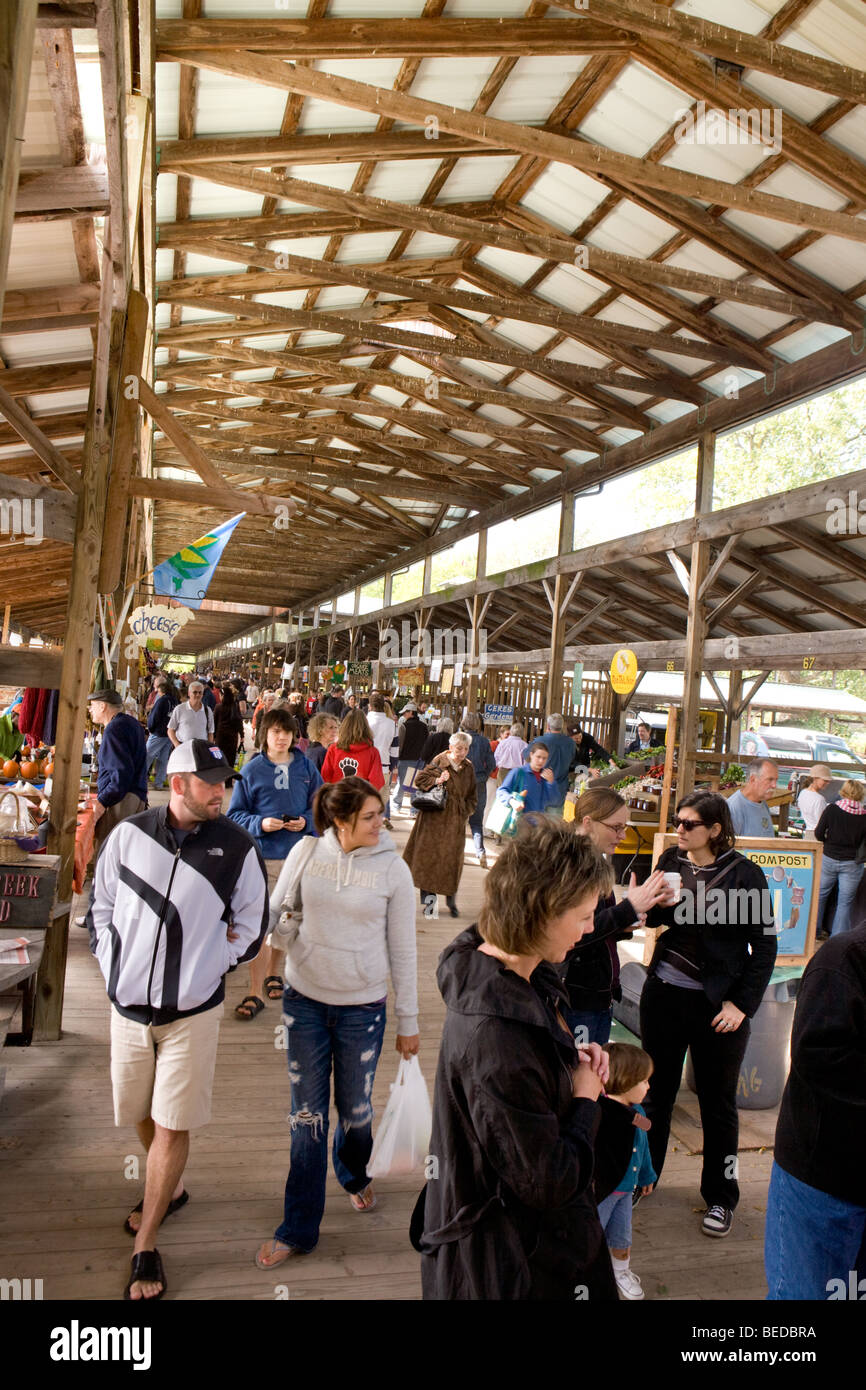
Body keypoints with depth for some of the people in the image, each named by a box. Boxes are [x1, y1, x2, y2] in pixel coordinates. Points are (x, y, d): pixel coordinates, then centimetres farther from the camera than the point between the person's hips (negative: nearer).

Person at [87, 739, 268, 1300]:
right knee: (142, 1115, 19)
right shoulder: (129, 835, -5)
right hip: (129, 1004, 3)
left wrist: (213, 965, -3)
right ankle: (170, 1188, 47)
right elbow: (101, 906, 7)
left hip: (192, 1010, -2)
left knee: (172, 1127, 2)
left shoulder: (236, 846, -9)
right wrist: (112, 965, 1)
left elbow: (252, 921, 2)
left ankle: (145, 1248, 19)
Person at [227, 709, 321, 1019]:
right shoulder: (251, 770, -3)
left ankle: (271, 972, 38)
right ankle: (255, 991, 5)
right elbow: (235, 813, 0)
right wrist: (260, 823, -17)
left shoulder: (306, 768, 2)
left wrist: (305, 821, -11)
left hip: (297, 853, 3)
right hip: (261, 854, -2)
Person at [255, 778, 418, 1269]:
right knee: (308, 1115, 9)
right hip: (305, 999, 1)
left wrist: (409, 1021, 1)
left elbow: (403, 949, -3)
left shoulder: (393, 868, -8)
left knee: (355, 1109, 13)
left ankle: (354, 1175, 47)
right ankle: (299, 1228, 25)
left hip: (362, 1007, -1)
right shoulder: (306, 854, -6)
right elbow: (274, 910, 8)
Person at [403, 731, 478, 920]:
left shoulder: (469, 768, 8)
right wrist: (436, 781, -16)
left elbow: (473, 796, 17)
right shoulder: (439, 763, -4)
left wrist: (466, 811, 3)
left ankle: (451, 901, 13)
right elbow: (419, 779, -2)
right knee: (430, 855, 0)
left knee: (452, 858, 2)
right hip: (434, 819, -3)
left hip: (456, 821, 3)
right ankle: (428, 899, 9)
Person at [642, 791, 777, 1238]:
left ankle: (720, 1197, 29)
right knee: (656, 1091, 18)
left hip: (717, 1005, -4)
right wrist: (657, 903, -11)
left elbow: (764, 945, -7)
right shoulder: (671, 861, -1)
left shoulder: (743, 874, -13)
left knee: (718, 1104, 11)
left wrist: (742, 1004, -11)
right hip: (664, 993, 4)